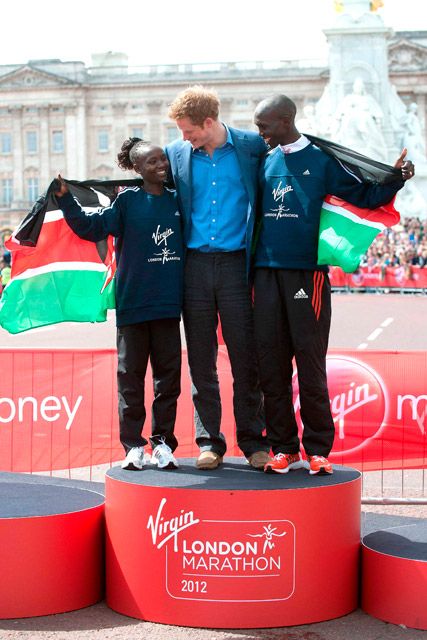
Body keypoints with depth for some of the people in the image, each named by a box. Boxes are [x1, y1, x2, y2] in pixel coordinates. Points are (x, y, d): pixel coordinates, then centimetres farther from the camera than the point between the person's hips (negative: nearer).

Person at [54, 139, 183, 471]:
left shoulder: (178, 201, 8)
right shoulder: (127, 200, -1)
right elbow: (92, 227, -10)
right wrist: (66, 200, -19)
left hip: (169, 305, 3)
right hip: (133, 303, -3)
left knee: (168, 375, 5)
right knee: (130, 375, 3)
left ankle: (163, 441, 14)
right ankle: (133, 444, 11)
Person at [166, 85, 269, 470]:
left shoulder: (252, 146, 0)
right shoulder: (176, 154, 7)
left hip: (235, 263, -2)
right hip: (194, 264, 2)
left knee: (245, 356, 1)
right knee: (201, 359, 6)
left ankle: (253, 441, 12)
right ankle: (209, 442, 15)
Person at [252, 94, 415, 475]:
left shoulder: (322, 159, 3)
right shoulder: (263, 162, 14)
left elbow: (364, 195, 0)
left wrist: (396, 179, -14)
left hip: (307, 272, -4)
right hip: (266, 271, 4)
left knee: (310, 362, -3)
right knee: (271, 363, 4)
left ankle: (318, 449, 6)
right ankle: (284, 449, 13)